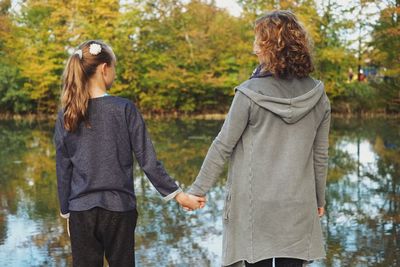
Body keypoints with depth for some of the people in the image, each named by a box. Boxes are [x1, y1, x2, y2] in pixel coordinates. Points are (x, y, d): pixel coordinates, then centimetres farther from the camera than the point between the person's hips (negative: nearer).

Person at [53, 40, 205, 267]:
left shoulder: (66, 115, -1)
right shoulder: (124, 109, -9)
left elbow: (63, 170, 3)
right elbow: (147, 160, -10)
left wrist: (66, 211, 13)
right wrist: (178, 194, -2)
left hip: (81, 210, 2)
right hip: (118, 208, -2)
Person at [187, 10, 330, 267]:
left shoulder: (250, 93, -11)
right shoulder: (318, 97, 1)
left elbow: (223, 147, -7)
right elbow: (320, 155, 7)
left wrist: (198, 189, 2)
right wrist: (320, 199, 19)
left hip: (254, 204, -3)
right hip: (298, 206, 3)